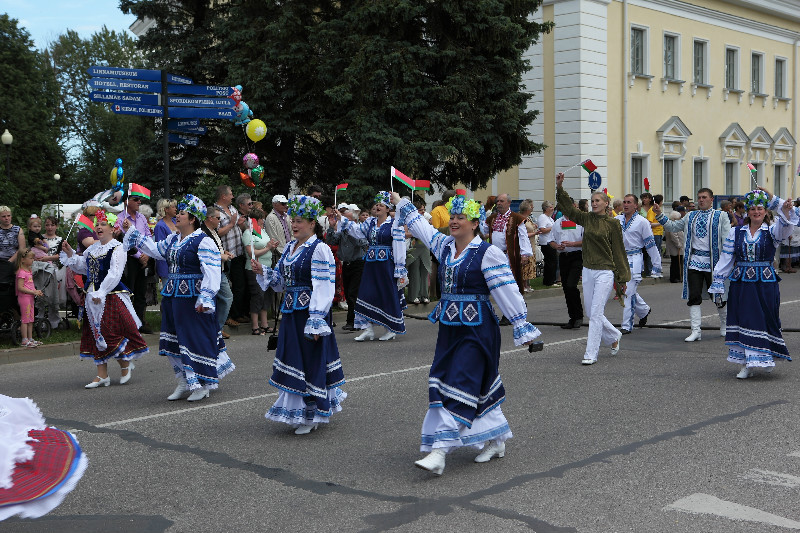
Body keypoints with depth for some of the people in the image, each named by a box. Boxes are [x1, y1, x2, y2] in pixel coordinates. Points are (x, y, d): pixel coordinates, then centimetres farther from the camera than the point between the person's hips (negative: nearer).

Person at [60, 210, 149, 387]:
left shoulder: (117, 248, -10)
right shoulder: (92, 249, 15)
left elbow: (114, 274, -18)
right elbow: (81, 266, 23)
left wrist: (100, 293, -23)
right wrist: (70, 253, 9)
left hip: (112, 297, -8)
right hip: (93, 297, 8)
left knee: (112, 332, -8)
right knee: (96, 334, 7)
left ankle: (125, 364, 17)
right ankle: (102, 375, 12)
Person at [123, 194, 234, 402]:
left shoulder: (203, 241, -14)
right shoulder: (172, 240, 12)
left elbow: (211, 272, -19)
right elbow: (155, 249, 28)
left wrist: (204, 299, -24)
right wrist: (132, 233, 27)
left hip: (193, 298, -9)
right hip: (173, 296, 9)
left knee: (197, 338, -3)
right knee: (177, 338, 13)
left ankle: (203, 383, 7)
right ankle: (185, 381, 24)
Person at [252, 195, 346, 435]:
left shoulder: (319, 249, -13)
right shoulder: (290, 248, 13)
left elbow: (323, 289, -17)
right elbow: (280, 280, 20)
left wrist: (316, 321, -21)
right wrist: (262, 271, 1)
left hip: (309, 313, -8)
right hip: (291, 312, 8)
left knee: (311, 360, -1)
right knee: (292, 359, 12)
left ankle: (311, 415, 11)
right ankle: (297, 411, 24)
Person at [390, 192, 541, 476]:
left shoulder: (488, 253, -11)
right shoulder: (444, 246, 9)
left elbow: (508, 292, -10)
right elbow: (421, 226, 27)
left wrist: (522, 327, -9)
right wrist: (401, 203, 36)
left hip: (477, 329, -7)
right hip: (449, 327, 7)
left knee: (459, 387, -10)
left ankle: (440, 451, -14)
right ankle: (496, 439, 25)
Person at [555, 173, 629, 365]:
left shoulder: (612, 223, -5)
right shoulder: (587, 219, 8)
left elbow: (618, 251, -3)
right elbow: (568, 206, 7)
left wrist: (622, 279, -3)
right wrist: (559, 187, -7)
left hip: (605, 272, -6)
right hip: (587, 271, 6)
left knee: (596, 313, -9)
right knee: (590, 312, 12)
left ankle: (591, 354, -5)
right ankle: (614, 336, 36)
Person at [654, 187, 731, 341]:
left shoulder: (721, 216, 2)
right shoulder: (691, 216, 14)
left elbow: (727, 240, -4)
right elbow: (672, 226, 17)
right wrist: (659, 215, 5)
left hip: (713, 261, -3)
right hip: (694, 261, 3)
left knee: (718, 296, 7)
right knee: (693, 297, -2)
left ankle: (724, 326, 28)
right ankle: (696, 331, 0)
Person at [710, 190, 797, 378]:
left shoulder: (771, 232, 2)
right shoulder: (735, 233, 7)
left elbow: (784, 229, -21)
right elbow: (726, 258, 7)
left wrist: (785, 211, -40)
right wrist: (718, 281, 4)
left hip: (766, 283, -1)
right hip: (741, 283, 2)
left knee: (765, 320, 2)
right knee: (742, 321, 2)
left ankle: (767, 358, 23)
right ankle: (745, 365, 8)